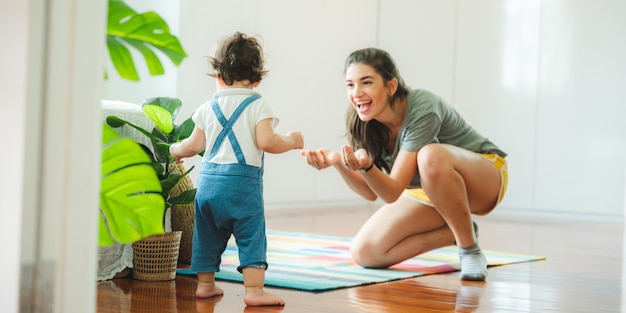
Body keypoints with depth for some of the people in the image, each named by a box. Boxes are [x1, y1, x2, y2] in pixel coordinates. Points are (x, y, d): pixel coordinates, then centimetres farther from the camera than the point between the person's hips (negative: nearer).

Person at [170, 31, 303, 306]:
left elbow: (194, 145, 16)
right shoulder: (258, 105, -4)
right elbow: (266, 142, -15)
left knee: (207, 235, 16)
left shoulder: (209, 108, 11)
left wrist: (175, 150, 36)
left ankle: (205, 284, 27)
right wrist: (291, 141, 3)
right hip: (242, 183, -5)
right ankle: (254, 290, -8)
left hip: (208, 180, 5)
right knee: (252, 235, -2)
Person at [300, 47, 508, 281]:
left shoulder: (422, 111, -30)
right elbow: (371, 192, -11)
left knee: (430, 156, -41)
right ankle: (455, 233, 4)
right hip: (428, 191, 7)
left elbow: (392, 193, -32)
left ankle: (470, 249, -22)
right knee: (364, 252, -9)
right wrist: (337, 162, -29)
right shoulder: (364, 122, -11)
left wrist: (365, 165, -52)